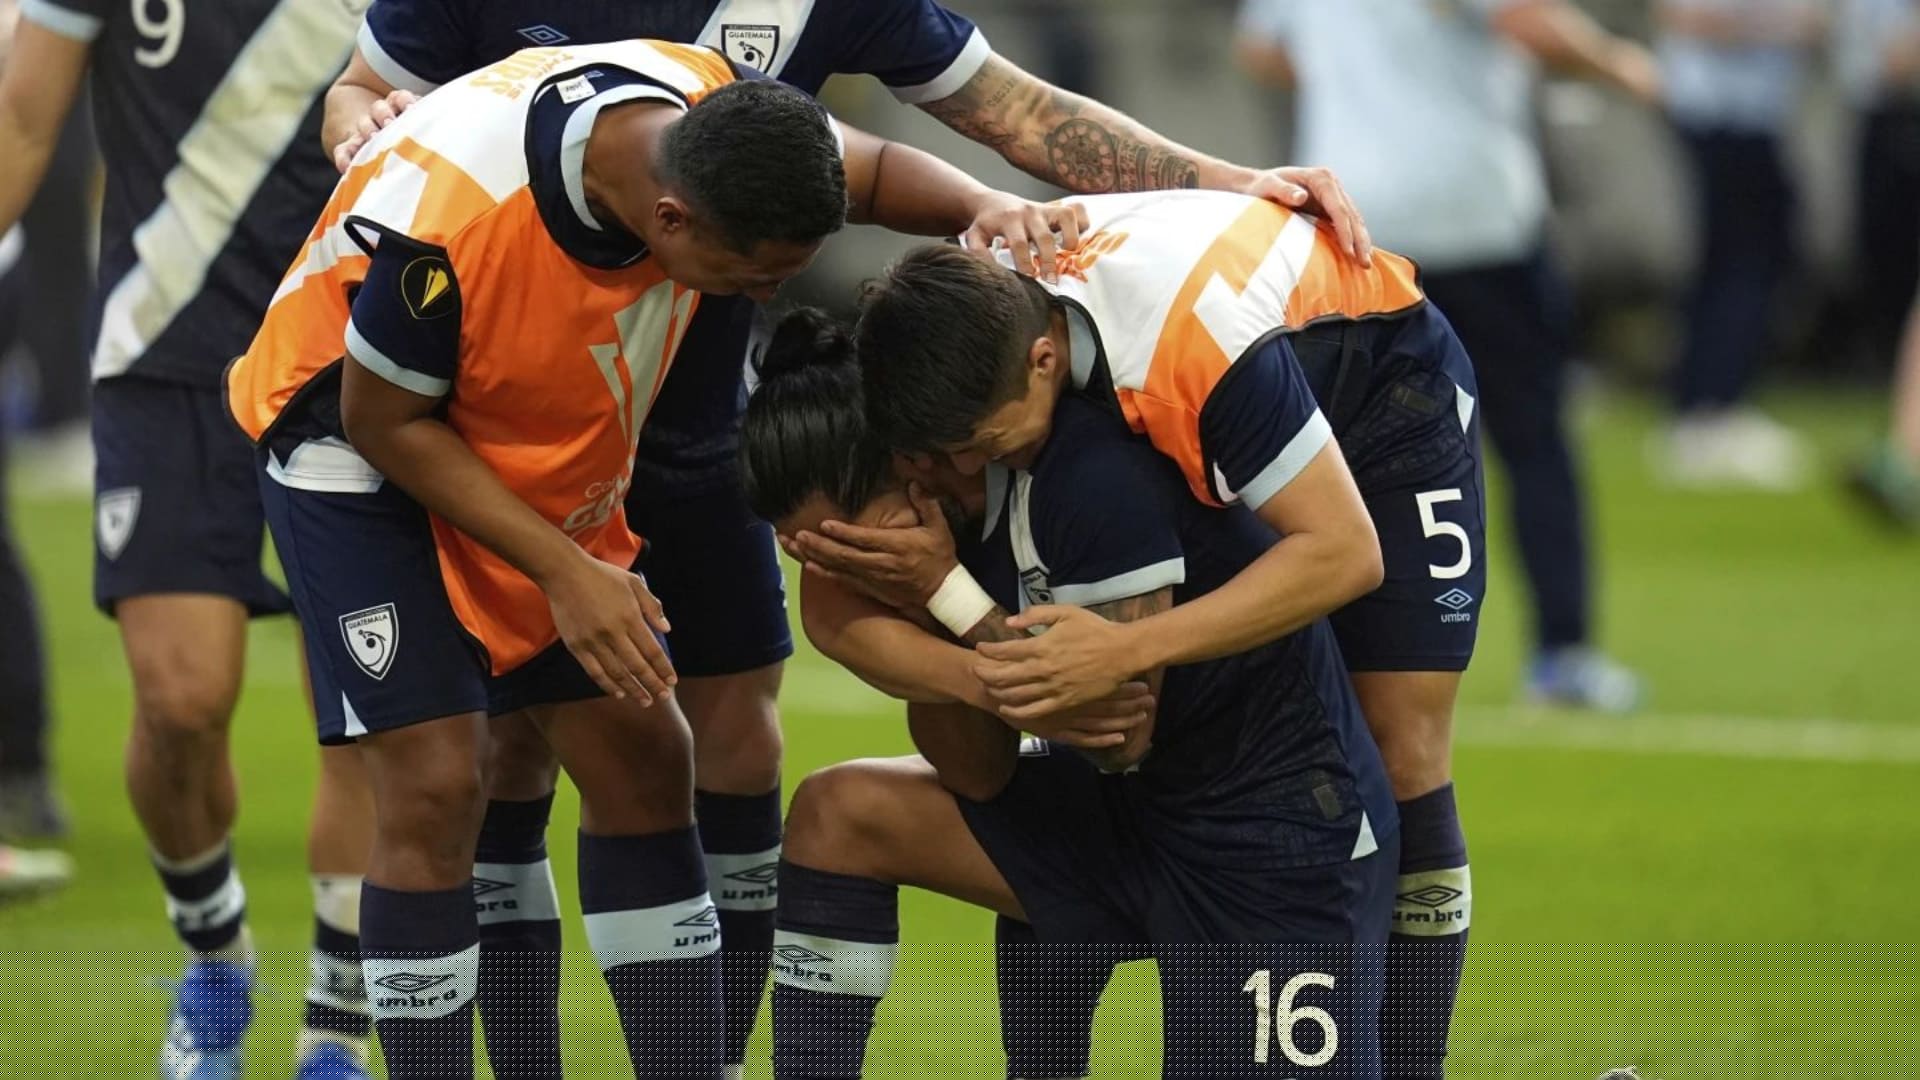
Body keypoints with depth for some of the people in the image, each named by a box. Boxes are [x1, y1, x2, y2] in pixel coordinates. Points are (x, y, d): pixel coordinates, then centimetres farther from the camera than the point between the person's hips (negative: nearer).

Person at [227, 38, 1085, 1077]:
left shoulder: (716, 115, -22)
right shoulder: (447, 219, -39)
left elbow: (873, 171, -1)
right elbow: (384, 419, -22)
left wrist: (986, 207, -23)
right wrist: (564, 573, -25)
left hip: (543, 466, 6)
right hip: (358, 452, -6)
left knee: (642, 760, 1)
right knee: (435, 783, -17)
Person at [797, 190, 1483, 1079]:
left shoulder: (1200, 338, -45)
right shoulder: (965, 316, -26)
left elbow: (1343, 550, -39)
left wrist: (1125, 652, -47)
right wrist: (927, 587, -41)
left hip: (1385, 392, -5)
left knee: (1400, 758, -13)